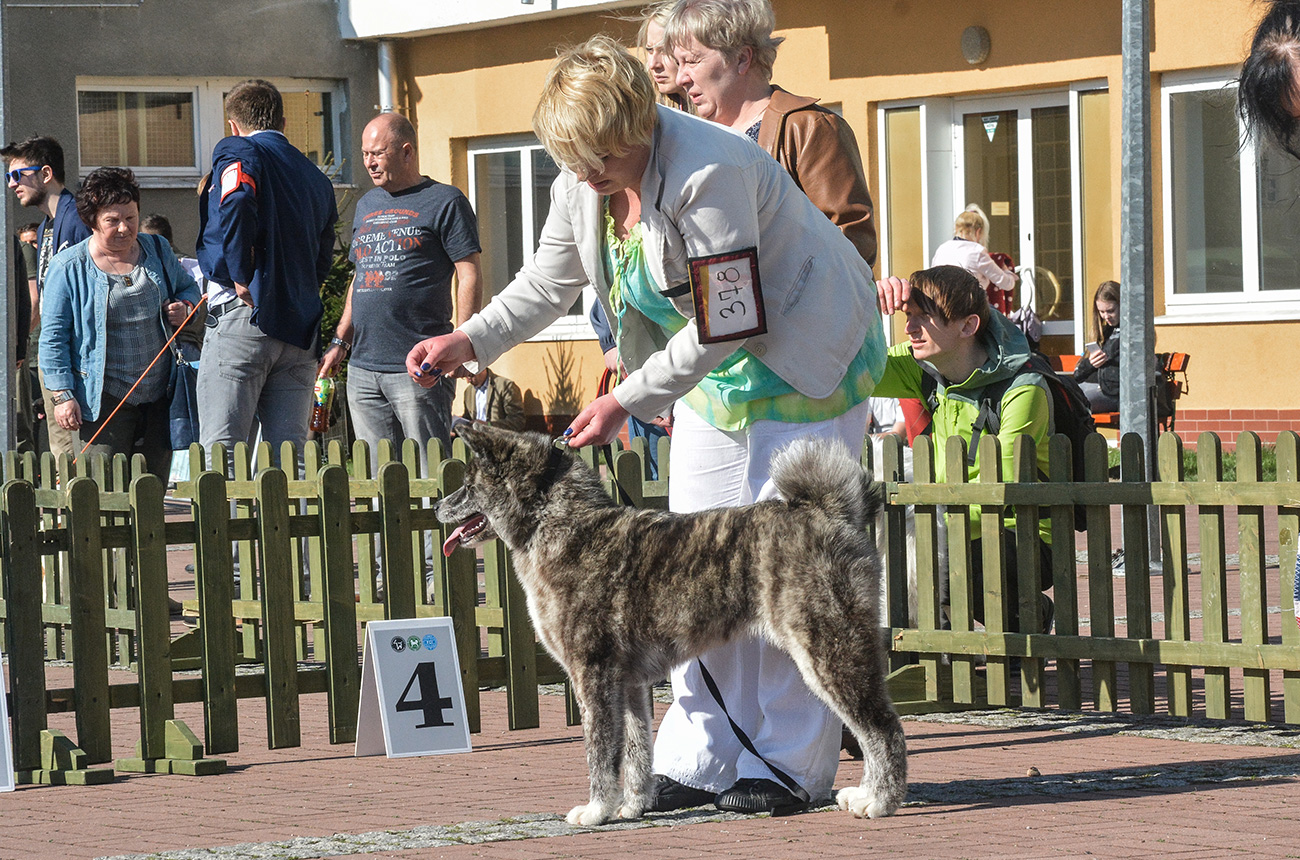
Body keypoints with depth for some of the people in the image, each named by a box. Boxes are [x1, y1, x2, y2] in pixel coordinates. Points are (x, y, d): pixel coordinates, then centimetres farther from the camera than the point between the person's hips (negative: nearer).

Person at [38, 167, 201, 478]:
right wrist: (63, 395, -9)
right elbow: (53, 337, -3)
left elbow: (188, 287, 24)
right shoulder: (67, 268, -4)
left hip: (159, 394, 4)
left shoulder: (157, 250, 8)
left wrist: (184, 307, -1)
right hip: (104, 401, -4)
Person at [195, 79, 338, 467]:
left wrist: (241, 277, -14)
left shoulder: (238, 153, 0)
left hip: (244, 318, -6)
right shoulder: (316, 177, 21)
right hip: (301, 331, 6)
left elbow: (236, 206, -22)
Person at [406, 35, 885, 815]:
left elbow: (726, 325, -27)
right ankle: (702, 764, 5)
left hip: (802, 355, -8)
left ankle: (793, 768, -5)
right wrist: (470, 341, -8)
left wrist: (628, 401, -24)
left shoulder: (708, 174, -30)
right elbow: (548, 283, 9)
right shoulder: (582, 180, -5)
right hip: (713, 365, 8)